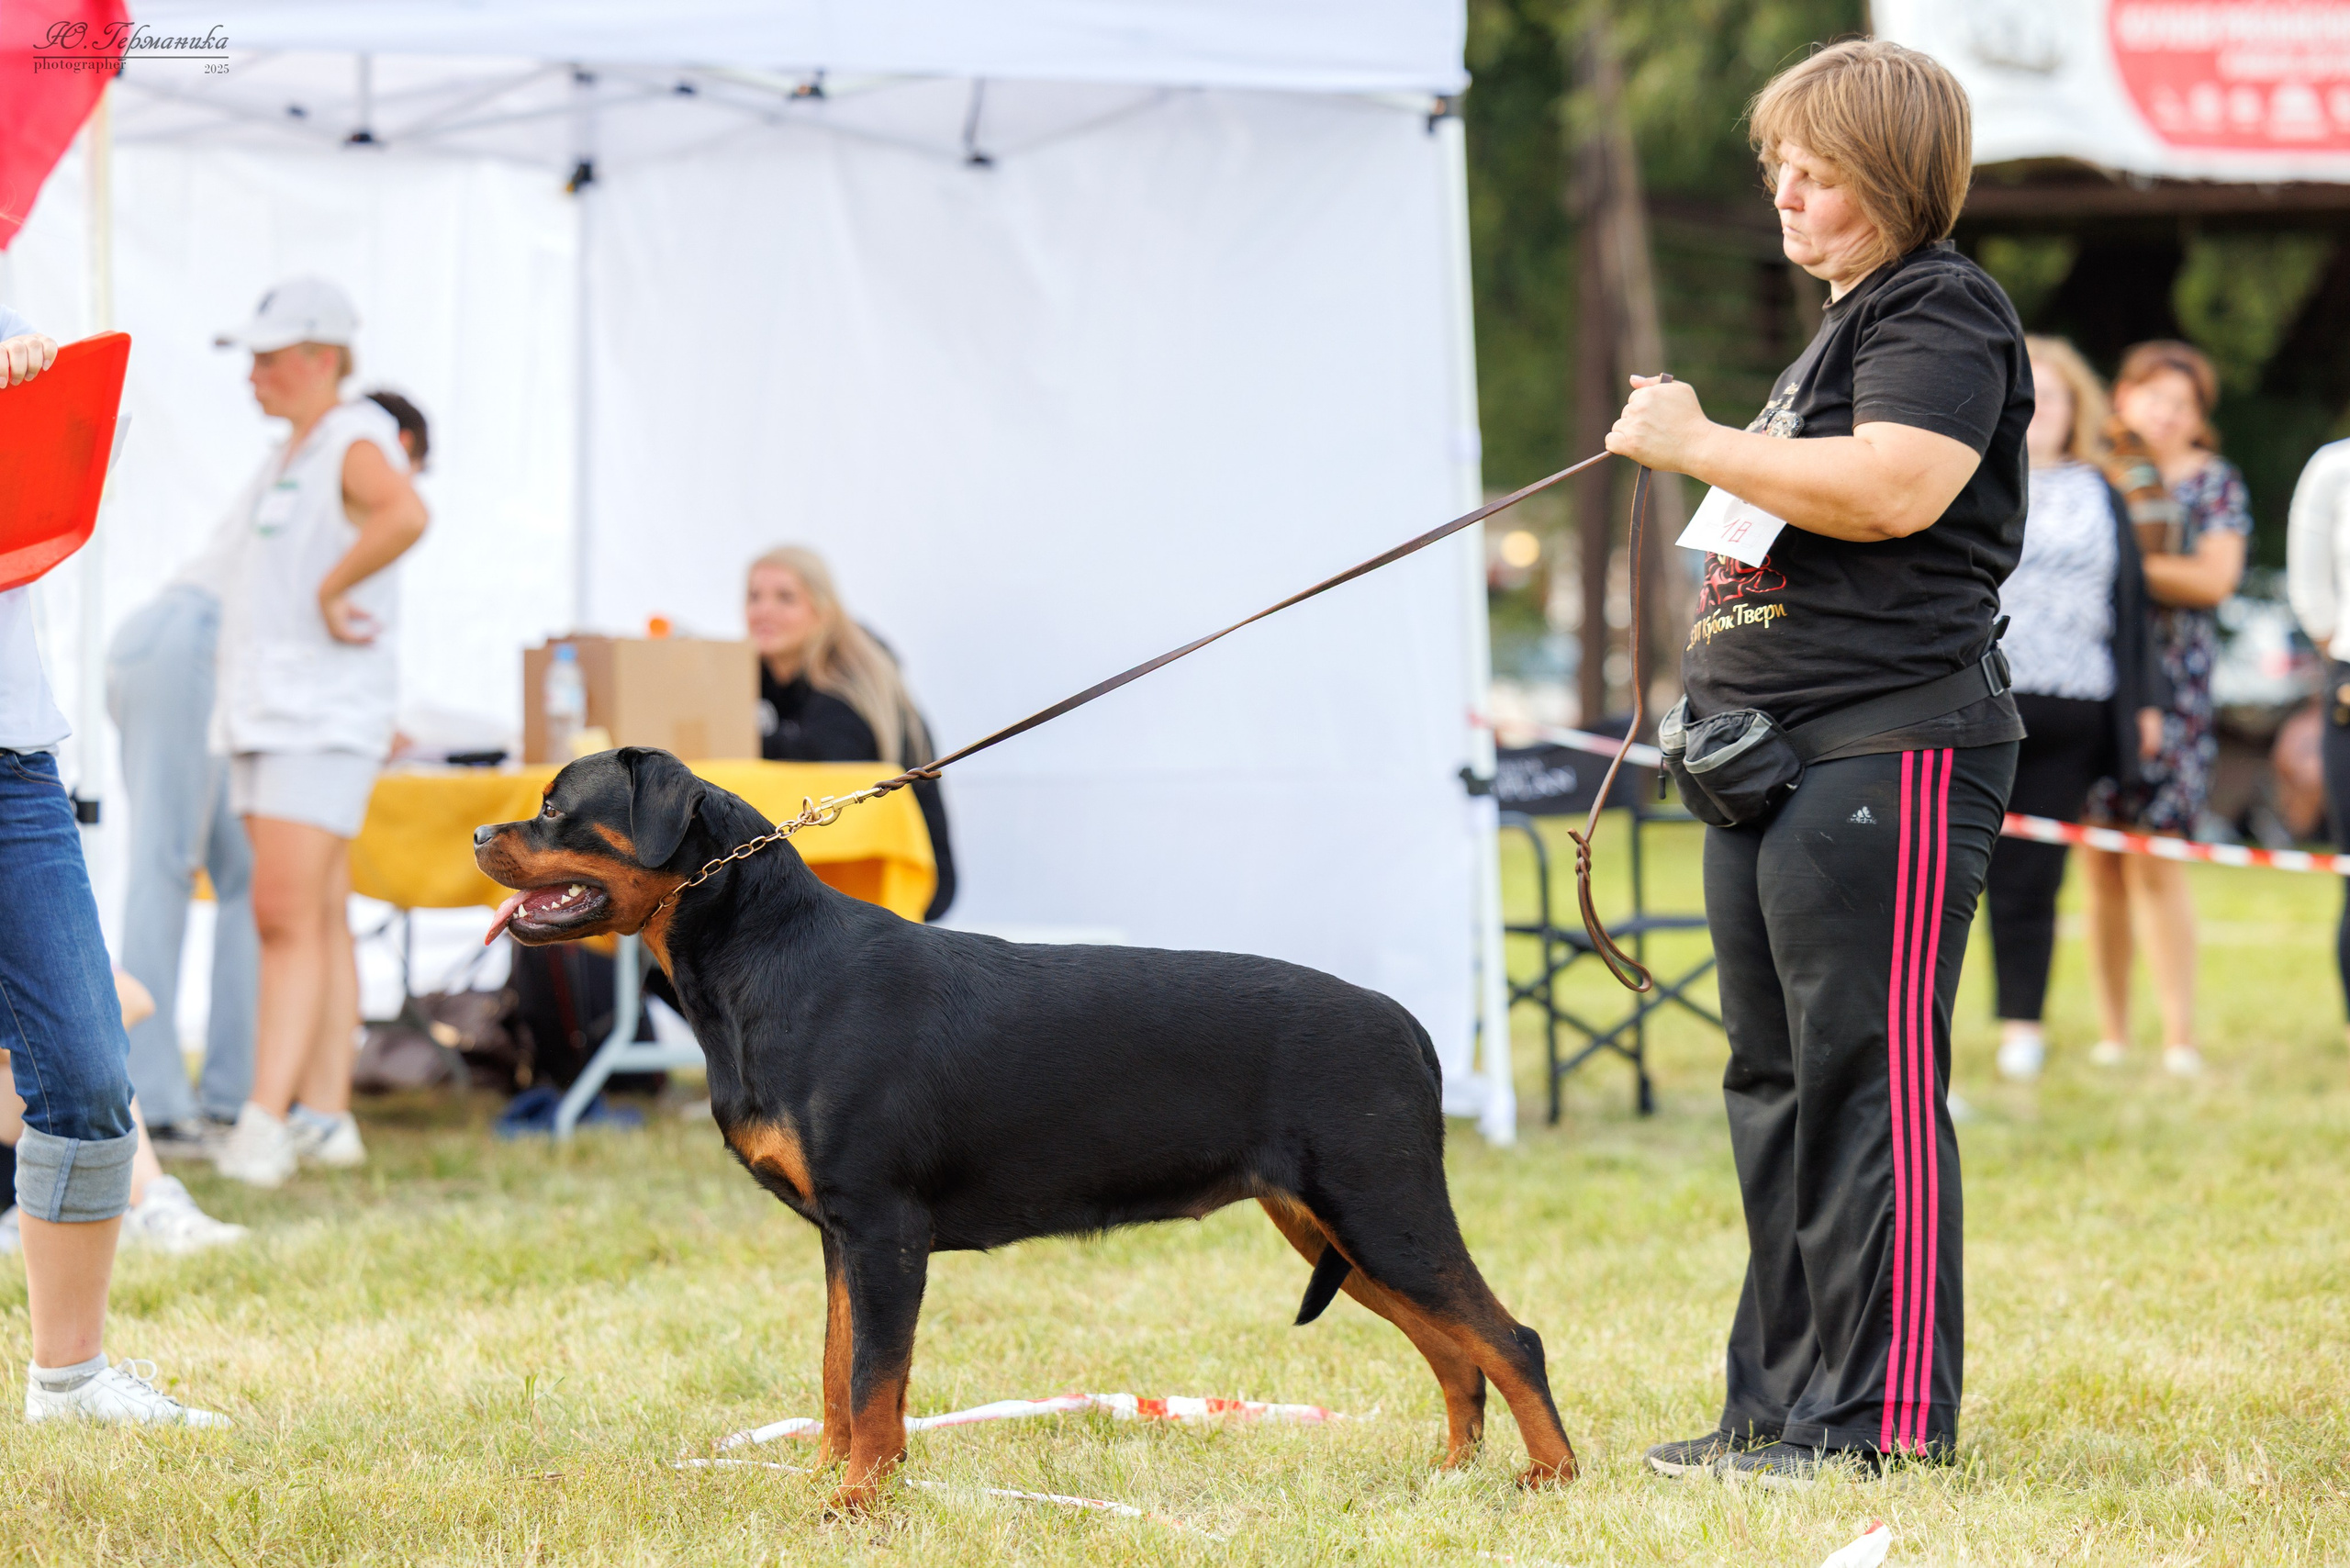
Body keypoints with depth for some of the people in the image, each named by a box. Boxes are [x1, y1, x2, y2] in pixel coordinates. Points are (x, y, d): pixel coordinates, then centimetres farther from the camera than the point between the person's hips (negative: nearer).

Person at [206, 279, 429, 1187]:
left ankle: (264, 1122, -21)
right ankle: (326, 1114, 11)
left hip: (323, 716, -9)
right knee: (319, 919, 9)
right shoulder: (289, 456, 18)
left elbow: (404, 516, -33)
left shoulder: (357, 441, -11)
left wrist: (331, 593, -23)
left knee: (289, 916, -15)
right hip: (262, 710, 9)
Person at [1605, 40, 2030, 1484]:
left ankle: (1889, 1419, -6)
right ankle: (1783, 1406, 18)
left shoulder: (1945, 310, -8)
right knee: (1780, 1089, 12)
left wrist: (1700, 445, -17)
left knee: (1871, 1081, -9)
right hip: (1774, 765, 11)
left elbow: (1892, 488, -24)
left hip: (1887, 755, -11)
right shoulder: (1843, 327, 24)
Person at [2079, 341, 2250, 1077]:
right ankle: (2111, 1034, 9)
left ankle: (2180, 1036, -9)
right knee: (2098, 865, 2)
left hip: (2171, 685, -3)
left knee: (2153, 863, -11)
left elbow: (2214, 578, -5)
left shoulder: (2215, 481, 7)